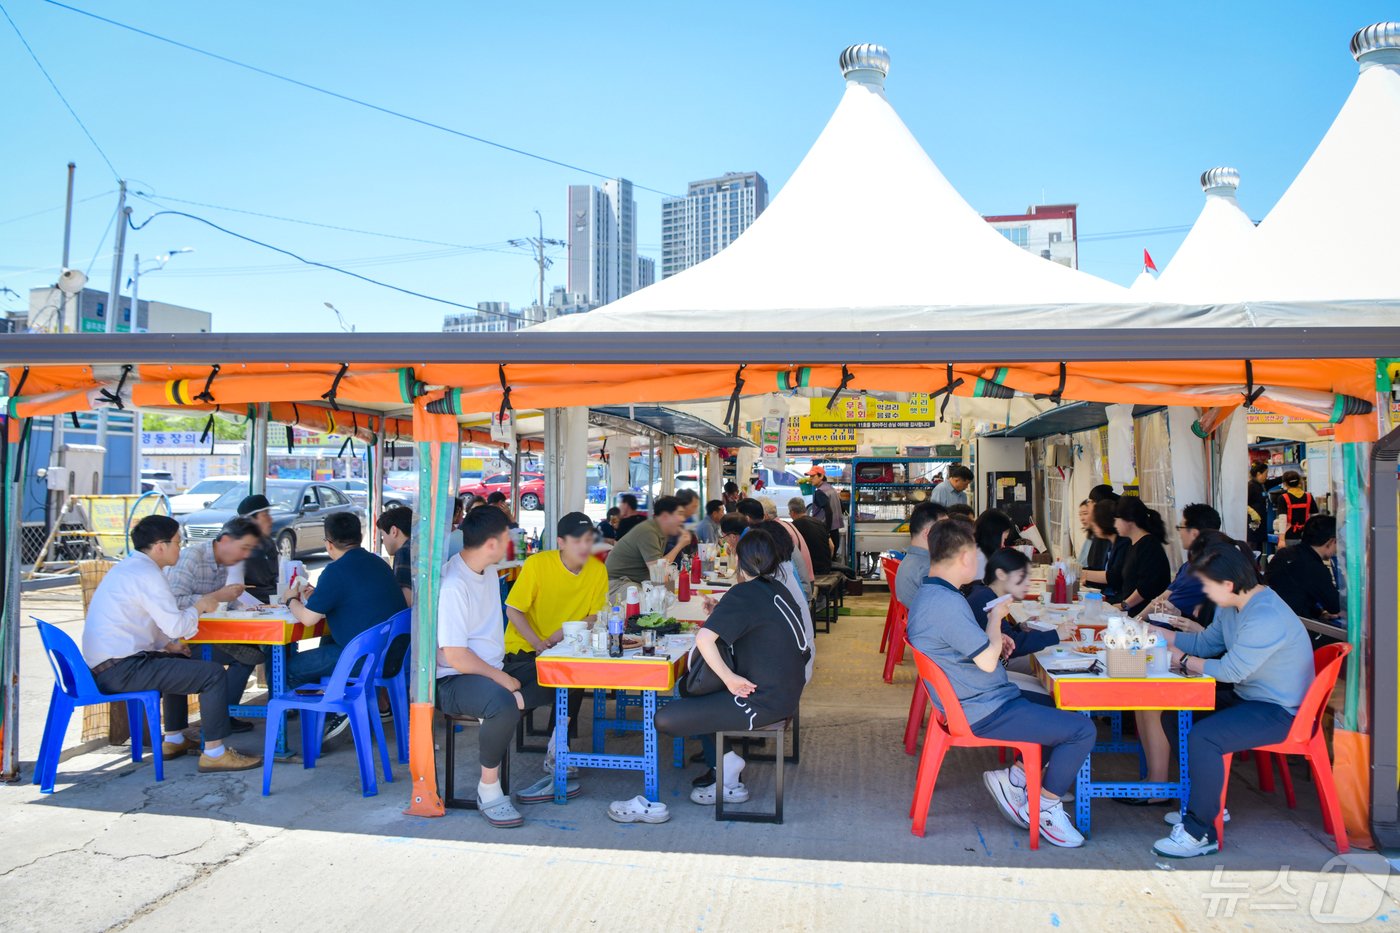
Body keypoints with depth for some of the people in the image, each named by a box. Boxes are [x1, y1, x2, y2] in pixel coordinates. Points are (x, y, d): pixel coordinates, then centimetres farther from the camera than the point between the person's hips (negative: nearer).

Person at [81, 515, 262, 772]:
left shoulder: (126, 567, 16)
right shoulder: (147, 574, -15)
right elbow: (177, 626, -17)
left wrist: (167, 645, 15)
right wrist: (200, 606, 0)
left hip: (102, 668, 11)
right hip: (121, 671, -11)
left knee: (181, 662, 32)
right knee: (214, 673, -12)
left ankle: (174, 740, 34)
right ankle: (214, 753, -7)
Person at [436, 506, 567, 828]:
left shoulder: (487, 571, 10)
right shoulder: (452, 585, -21)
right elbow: (456, 658, -22)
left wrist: (505, 674, 8)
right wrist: (503, 680, -12)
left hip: (494, 669, 10)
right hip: (455, 680, -9)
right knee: (504, 705, -39)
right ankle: (488, 790, -17)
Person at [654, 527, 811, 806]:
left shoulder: (744, 594, -16)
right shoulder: (778, 589, 7)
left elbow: (703, 639, -29)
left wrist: (729, 677, -20)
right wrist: (722, 613, 12)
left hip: (760, 701, -9)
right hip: (786, 695, 9)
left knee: (664, 719, -10)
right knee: (691, 690, 26)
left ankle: (727, 762, 5)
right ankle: (721, 769, 24)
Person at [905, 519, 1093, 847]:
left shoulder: (926, 595, 9)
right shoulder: (947, 603, -25)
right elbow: (987, 661, -23)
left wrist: (992, 637, 7)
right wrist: (996, 617, -8)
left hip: (976, 702, 11)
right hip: (984, 713, -11)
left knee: (1062, 708, 20)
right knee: (1081, 730, -10)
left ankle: (1016, 775, 14)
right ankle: (1044, 806, 6)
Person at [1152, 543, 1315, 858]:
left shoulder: (1265, 618, -28)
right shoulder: (1231, 605, 4)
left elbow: (1230, 671, -26)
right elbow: (1206, 642, 12)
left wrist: (1183, 660, -11)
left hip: (1281, 713, -11)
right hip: (1251, 698, 11)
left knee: (1202, 738, -28)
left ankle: (1200, 834, -15)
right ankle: (1205, 804, 23)